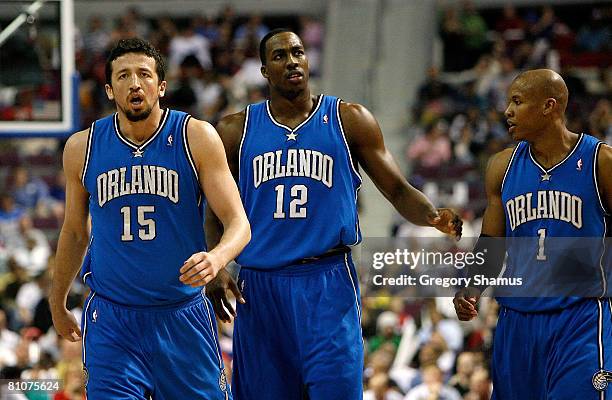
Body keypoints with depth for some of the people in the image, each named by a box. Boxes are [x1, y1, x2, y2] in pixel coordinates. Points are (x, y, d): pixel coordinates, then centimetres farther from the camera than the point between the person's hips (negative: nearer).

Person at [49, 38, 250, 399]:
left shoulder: (196, 137, -5)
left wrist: (217, 258, -31)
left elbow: (239, 223, -9)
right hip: (111, 325, 1)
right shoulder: (82, 149, 2)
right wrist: (58, 304, 27)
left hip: (183, 318, -1)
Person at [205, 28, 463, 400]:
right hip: (260, 285, 2)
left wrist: (433, 216, -16)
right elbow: (217, 212, 14)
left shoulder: (349, 121, 5)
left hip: (329, 284, -2)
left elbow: (399, 191, 5)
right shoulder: (237, 130, 9)